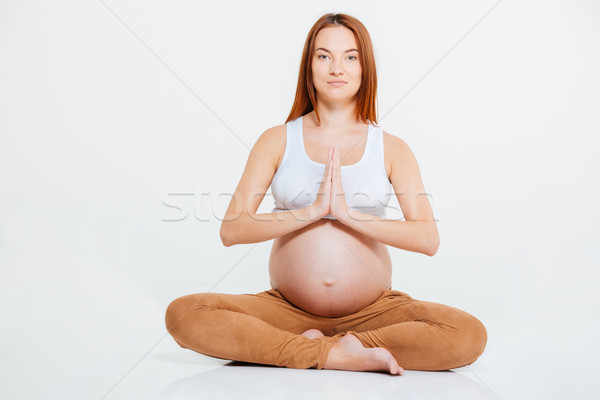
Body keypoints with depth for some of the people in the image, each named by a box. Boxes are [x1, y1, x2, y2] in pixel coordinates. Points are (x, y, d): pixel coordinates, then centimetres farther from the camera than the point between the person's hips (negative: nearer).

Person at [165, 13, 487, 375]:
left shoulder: (392, 149, 3)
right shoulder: (277, 141, 3)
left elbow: (428, 239, -8)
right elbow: (232, 230, -7)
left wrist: (346, 211, -17)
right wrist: (313, 210, -18)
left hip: (372, 310, 0)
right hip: (289, 309, 0)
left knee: (470, 336, -24)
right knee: (183, 314, -23)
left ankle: (307, 347, -16)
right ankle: (336, 354, -20)